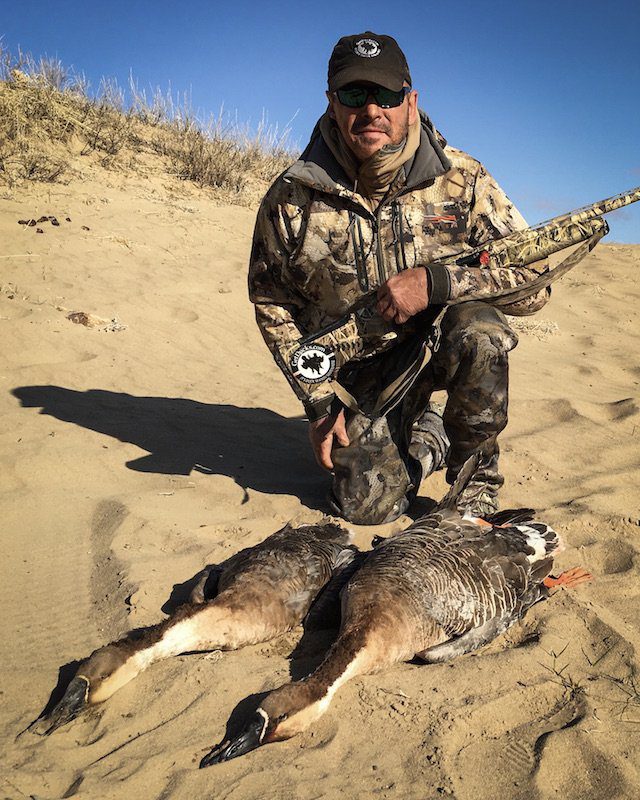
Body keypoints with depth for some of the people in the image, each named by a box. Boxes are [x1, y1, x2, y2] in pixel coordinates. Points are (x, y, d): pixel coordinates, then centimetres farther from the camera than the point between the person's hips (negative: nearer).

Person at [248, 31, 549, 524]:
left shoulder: (461, 180, -13)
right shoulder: (291, 199, -11)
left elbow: (534, 281, -13)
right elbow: (272, 305, 0)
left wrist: (434, 281, -29)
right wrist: (319, 403, -5)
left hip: (442, 342, 0)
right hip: (360, 377, 1)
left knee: (478, 327, -34)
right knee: (367, 507, -4)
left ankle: (475, 483, -8)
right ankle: (428, 437, 30)